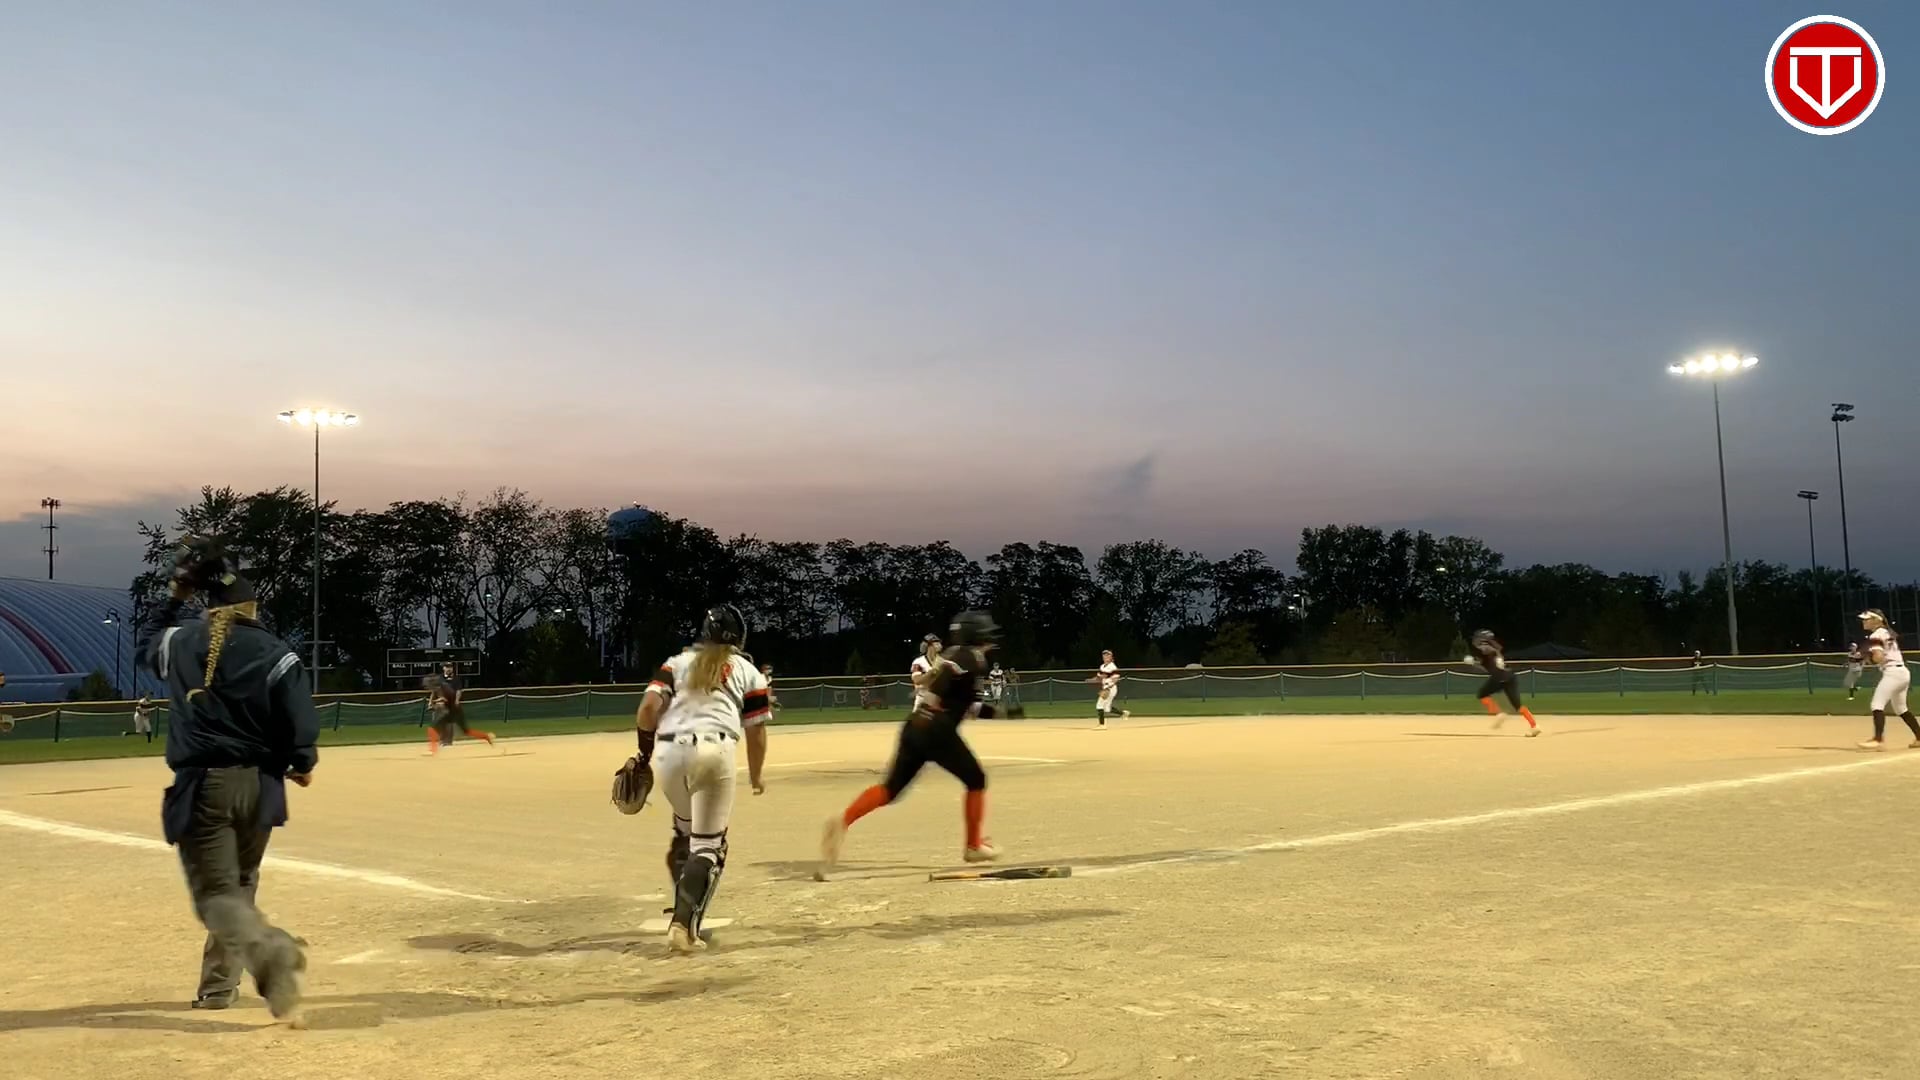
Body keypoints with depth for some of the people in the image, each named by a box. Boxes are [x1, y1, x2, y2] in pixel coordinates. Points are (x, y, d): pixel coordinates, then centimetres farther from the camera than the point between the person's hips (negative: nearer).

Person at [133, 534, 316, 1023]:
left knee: (216, 893, -8)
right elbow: (299, 721, -10)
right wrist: (301, 765, 8)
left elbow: (145, 643, 28)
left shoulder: (180, 641, 3)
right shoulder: (275, 653, -4)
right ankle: (218, 985, 30)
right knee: (237, 886, 21)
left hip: (202, 786, -2)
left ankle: (272, 951, -36)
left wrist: (174, 597, 32)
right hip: (257, 785, 2)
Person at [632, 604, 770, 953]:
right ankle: (684, 923, -12)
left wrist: (644, 754, 14)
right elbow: (755, 733, 13)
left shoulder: (677, 662, 21)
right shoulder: (749, 672, 16)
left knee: (684, 831, 25)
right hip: (713, 751, -3)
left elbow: (648, 707, 6)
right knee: (709, 845, 4)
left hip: (668, 753, 3)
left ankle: (685, 911, 27)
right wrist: (755, 776, 27)